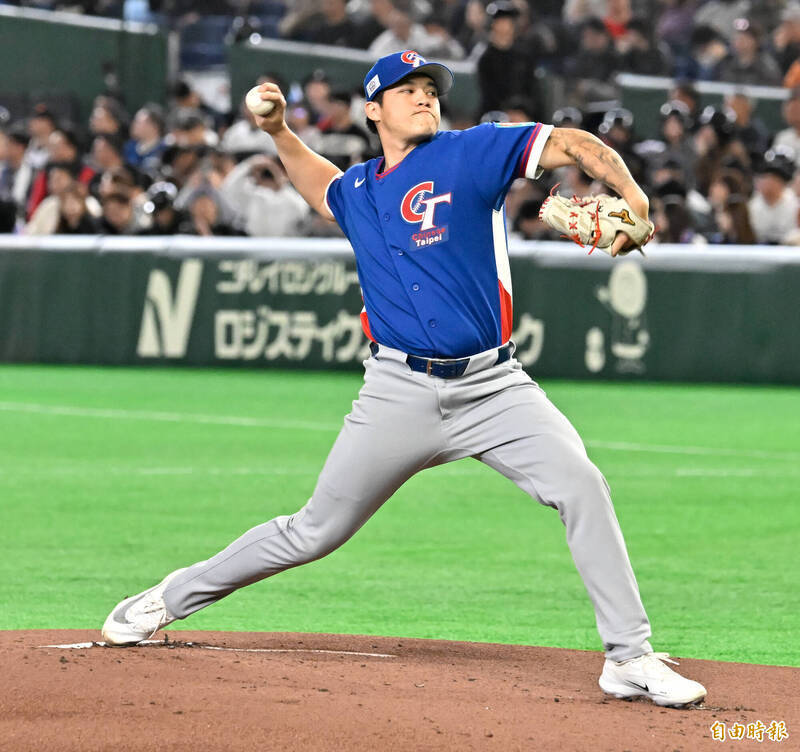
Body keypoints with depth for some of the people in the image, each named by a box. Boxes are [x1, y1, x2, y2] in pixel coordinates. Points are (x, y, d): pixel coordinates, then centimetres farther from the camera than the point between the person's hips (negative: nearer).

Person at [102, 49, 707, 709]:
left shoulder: (470, 155, -1)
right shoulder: (357, 192, 13)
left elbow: (573, 145, -12)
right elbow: (320, 183, 39)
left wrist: (633, 198, -29)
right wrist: (279, 133, 24)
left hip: (494, 387, -2)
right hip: (401, 393, 2)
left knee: (581, 485, -22)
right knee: (314, 532, 6)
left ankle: (630, 658, -15)